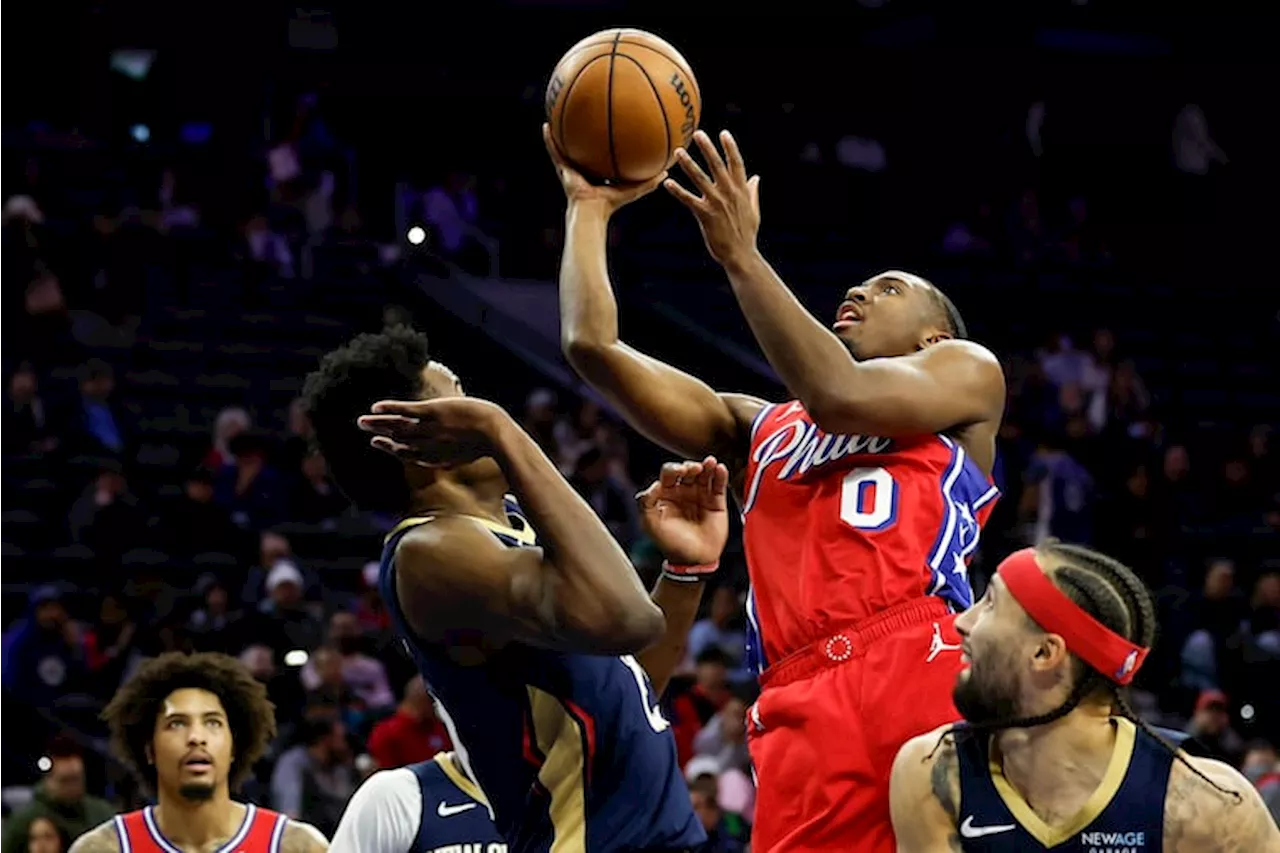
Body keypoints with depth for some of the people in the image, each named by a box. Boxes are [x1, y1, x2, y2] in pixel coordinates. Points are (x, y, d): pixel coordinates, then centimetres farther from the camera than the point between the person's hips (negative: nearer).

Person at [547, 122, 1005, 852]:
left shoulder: (967, 371, 22)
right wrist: (589, 209, 27)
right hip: (801, 708, 4)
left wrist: (741, 257, 0)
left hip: (921, 673, -4)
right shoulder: (757, 428, 34)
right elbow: (593, 345, 25)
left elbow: (842, 398, 0)